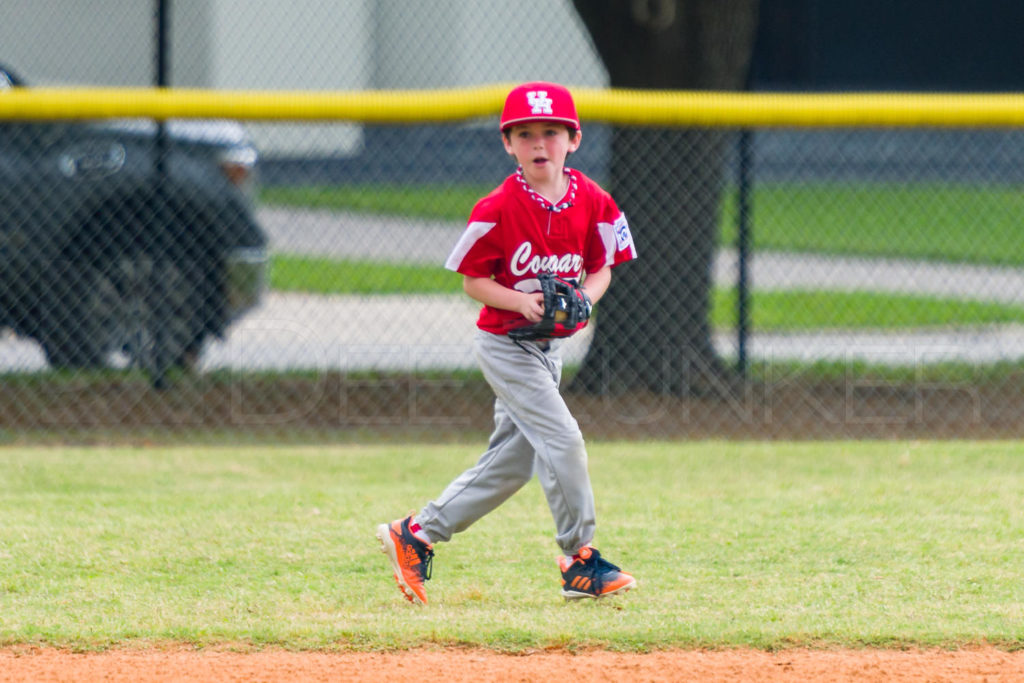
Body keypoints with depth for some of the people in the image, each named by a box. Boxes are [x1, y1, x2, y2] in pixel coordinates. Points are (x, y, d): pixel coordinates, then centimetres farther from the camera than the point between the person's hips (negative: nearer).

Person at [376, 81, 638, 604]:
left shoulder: (593, 203, -3)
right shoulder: (498, 209, -17)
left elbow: (602, 266, 8)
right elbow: (473, 280, -10)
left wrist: (585, 296, -13)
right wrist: (520, 301, -26)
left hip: (549, 346, 7)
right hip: (505, 344, -7)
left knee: (513, 459, 10)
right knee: (562, 440, -15)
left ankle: (416, 535, 21)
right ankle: (580, 561, -5)